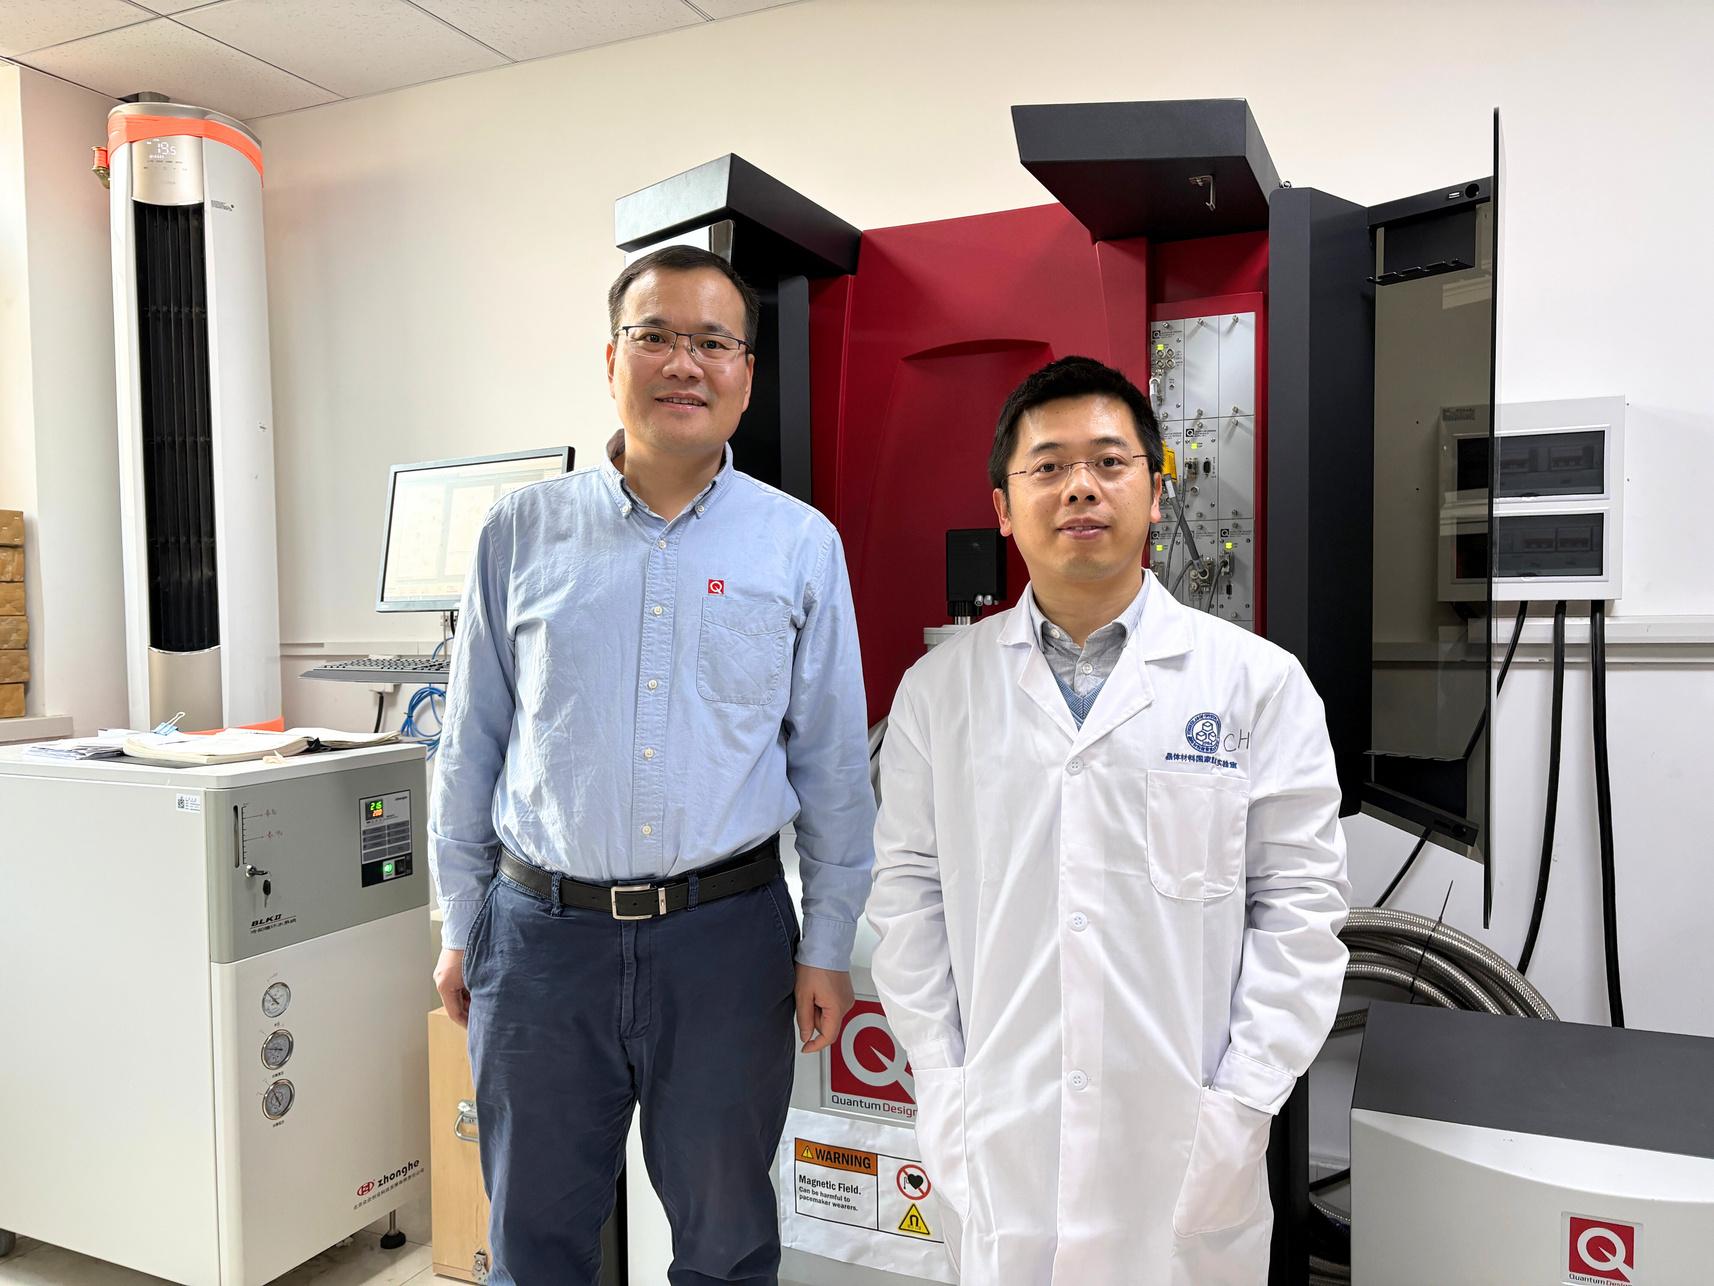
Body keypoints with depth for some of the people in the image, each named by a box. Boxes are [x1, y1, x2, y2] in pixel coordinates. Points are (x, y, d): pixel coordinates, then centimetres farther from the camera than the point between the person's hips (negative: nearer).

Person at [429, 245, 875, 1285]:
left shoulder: (801, 545, -1)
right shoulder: (524, 533, 2)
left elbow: (834, 762, 1)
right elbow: (472, 743, 7)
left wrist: (827, 947, 1)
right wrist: (461, 926, 8)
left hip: (728, 931, 0)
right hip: (542, 930, 1)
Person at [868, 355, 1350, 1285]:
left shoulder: (1260, 682, -2)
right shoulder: (938, 687, 1)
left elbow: (1299, 903, -3)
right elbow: (908, 891, 3)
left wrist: (1243, 1105, -7)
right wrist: (938, 1084, -1)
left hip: (1183, 1146, 0)